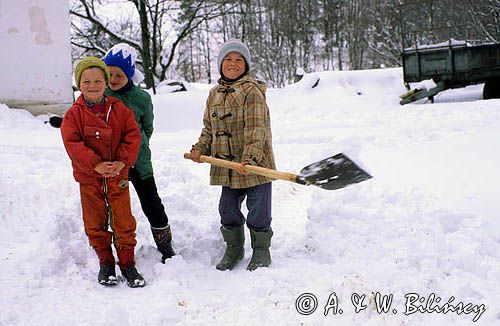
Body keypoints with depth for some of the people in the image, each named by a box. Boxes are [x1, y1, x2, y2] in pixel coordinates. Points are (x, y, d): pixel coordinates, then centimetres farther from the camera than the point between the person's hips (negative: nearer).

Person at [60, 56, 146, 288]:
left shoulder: (119, 110, 0)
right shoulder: (74, 114, -5)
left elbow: (133, 135, -2)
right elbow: (72, 144, -13)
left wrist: (123, 161, -17)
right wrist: (95, 165, -23)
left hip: (118, 175, 0)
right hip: (89, 178, 0)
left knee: (124, 222, 3)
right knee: (95, 223, 9)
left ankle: (127, 263, 16)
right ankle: (105, 262, 24)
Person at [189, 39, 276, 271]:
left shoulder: (252, 91, -10)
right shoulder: (214, 94, 12)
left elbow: (256, 129, -19)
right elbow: (209, 128, 20)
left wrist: (250, 158, -29)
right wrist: (200, 149, 4)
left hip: (255, 165, -6)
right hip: (227, 166, 6)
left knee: (258, 209, 4)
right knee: (228, 208, 14)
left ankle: (261, 251, 21)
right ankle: (233, 248, 32)